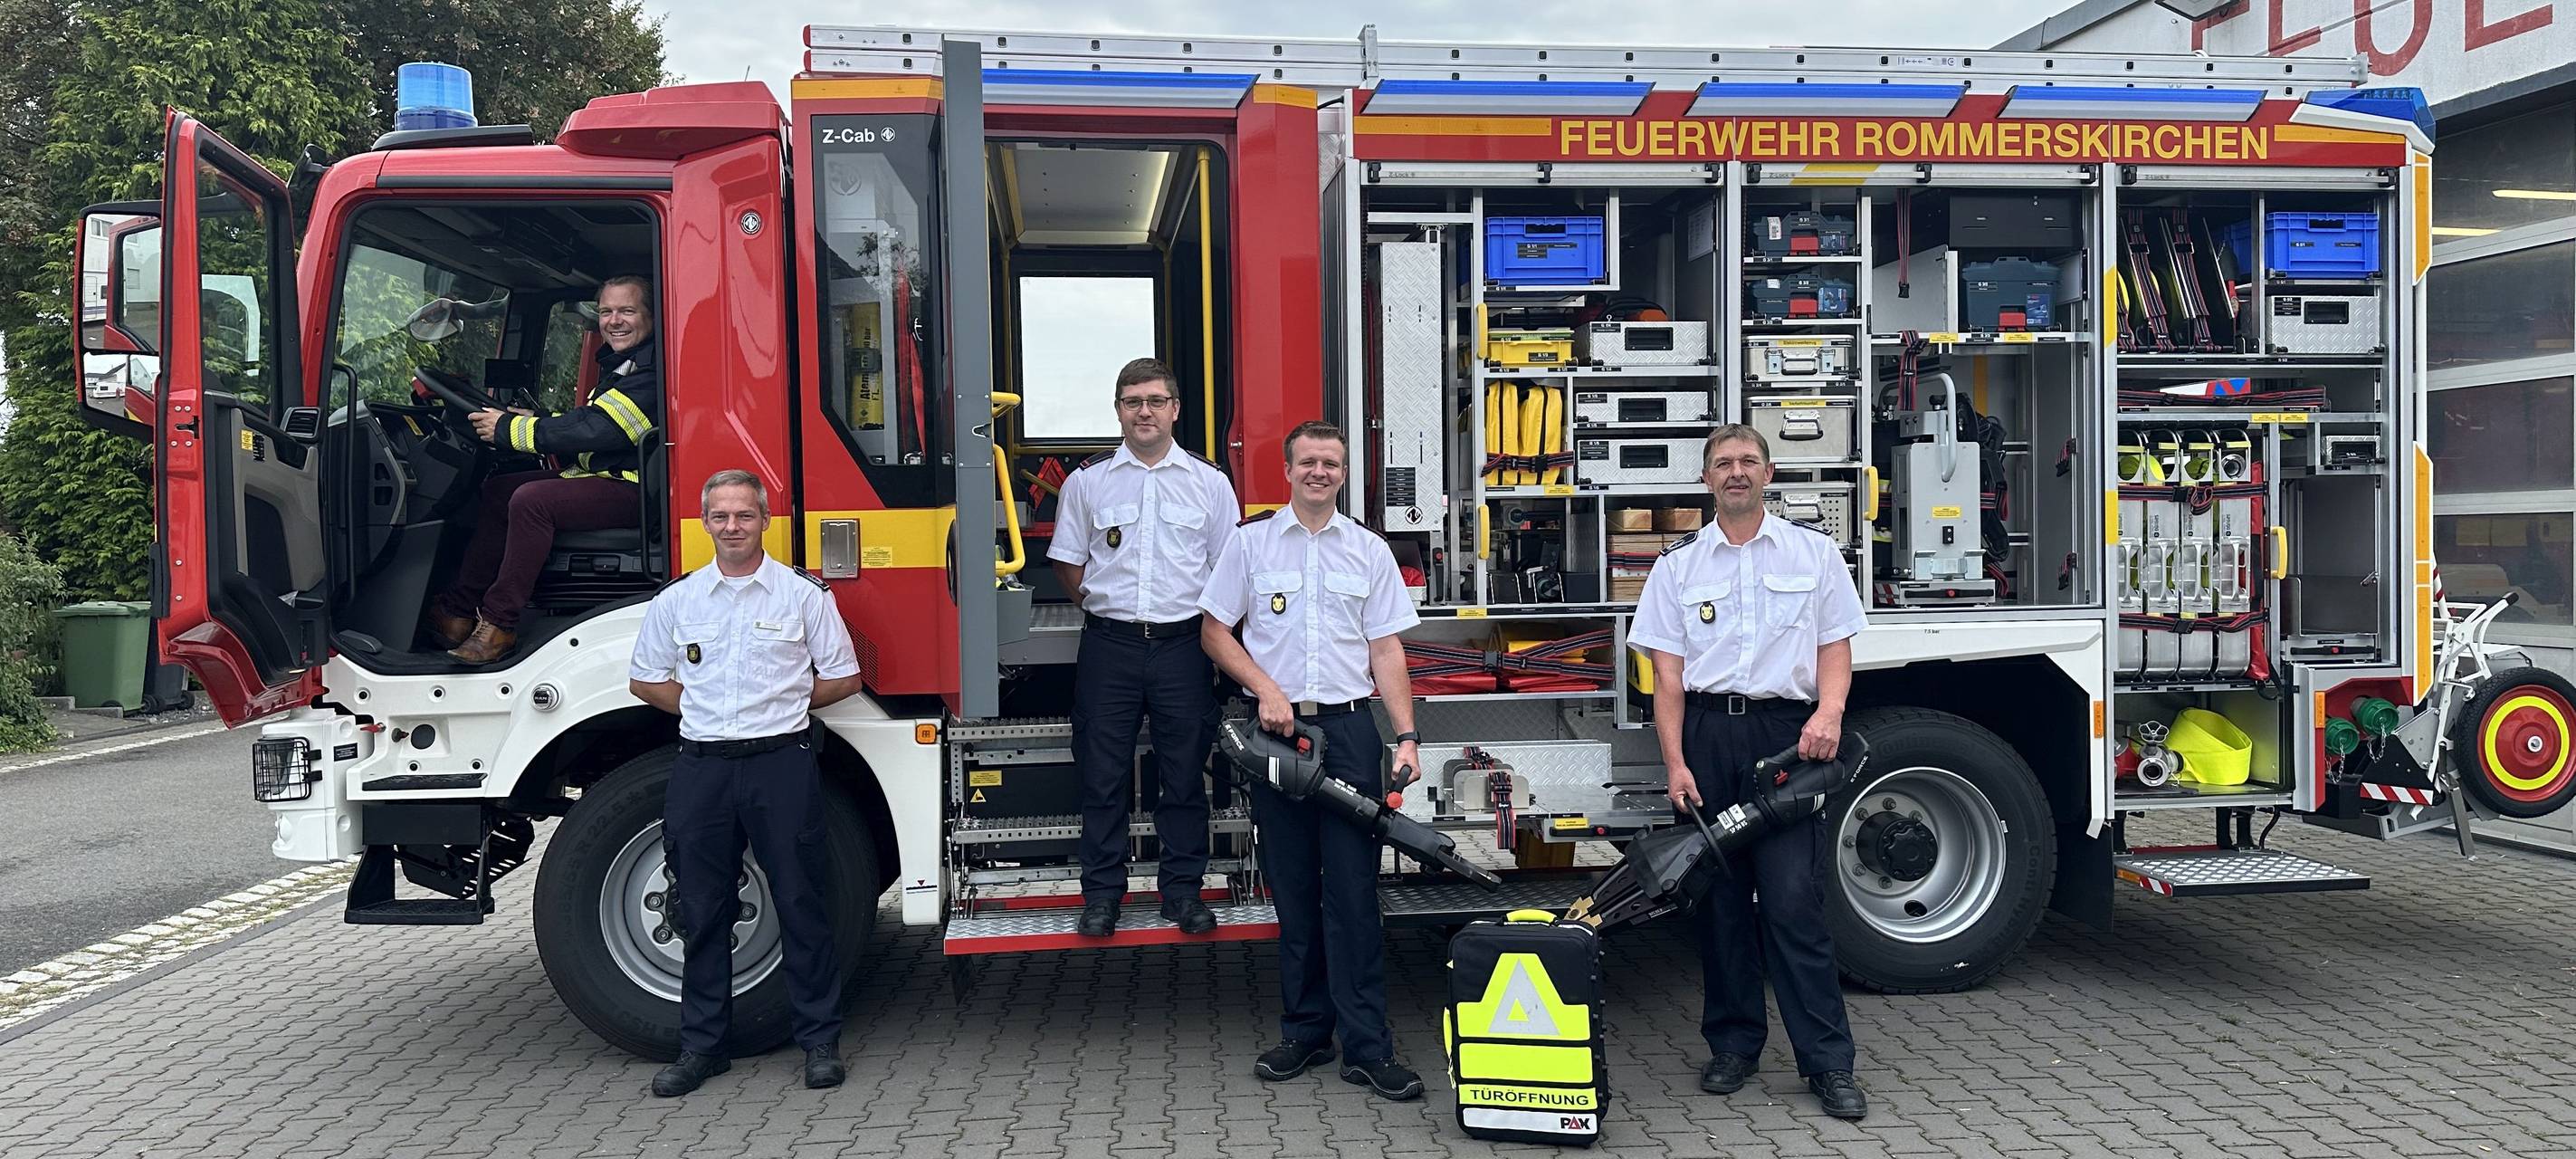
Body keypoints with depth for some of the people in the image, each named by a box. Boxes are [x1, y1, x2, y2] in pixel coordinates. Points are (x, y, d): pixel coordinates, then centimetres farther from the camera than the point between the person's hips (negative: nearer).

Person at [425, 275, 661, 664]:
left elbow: (595, 429, -24)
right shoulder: (619, 364, 17)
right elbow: (587, 423, 23)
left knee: (531, 500, -28)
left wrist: (509, 429, -16)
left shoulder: (650, 373, -17)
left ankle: (498, 625, -19)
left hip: (631, 488, -11)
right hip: (599, 475, 11)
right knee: (498, 490, 9)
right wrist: (531, 420, 6)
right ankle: (459, 610, 7)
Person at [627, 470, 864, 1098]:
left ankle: (820, 1040, 12)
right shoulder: (677, 600, 9)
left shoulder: (804, 593, 2)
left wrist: (779, 705, 3)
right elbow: (646, 680, 17)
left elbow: (843, 677, 6)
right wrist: (709, 711, 6)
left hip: (781, 764, -2)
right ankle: (702, 1045, 19)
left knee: (800, 904, 1)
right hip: (702, 768, 3)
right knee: (702, 912, 8)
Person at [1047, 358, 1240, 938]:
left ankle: (1183, 889, 18)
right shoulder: (1087, 481, 5)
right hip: (1109, 647, 0)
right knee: (1103, 775, 4)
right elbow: (1068, 563, 12)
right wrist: (1107, 607, 4)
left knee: (1185, 774, 6)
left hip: (1184, 645, 0)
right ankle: (1102, 894, 15)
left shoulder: (1209, 482, 5)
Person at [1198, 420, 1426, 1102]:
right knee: (1292, 891, 7)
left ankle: (1366, 1047, 1)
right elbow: (1215, 631, 6)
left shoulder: (1369, 551, 9)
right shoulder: (1251, 542, 6)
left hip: (1349, 730, 0)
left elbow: (1386, 649, 6)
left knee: (1353, 892, -2)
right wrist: (1268, 692, -8)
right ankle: (1305, 1032, 18)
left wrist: (1408, 737, -3)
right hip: (1276, 731, 0)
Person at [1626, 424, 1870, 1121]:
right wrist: (1675, 763, -4)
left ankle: (1827, 1061, 0)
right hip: (1708, 733, 2)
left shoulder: (1812, 551, 9)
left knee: (1795, 900, -7)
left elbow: (1836, 647, 5)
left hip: (1787, 731, -2)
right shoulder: (1679, 564, 10)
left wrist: (1829, 712, -15)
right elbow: (1668, 674, 6)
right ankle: (1733, 1044, 17)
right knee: (1719, 898, 6)